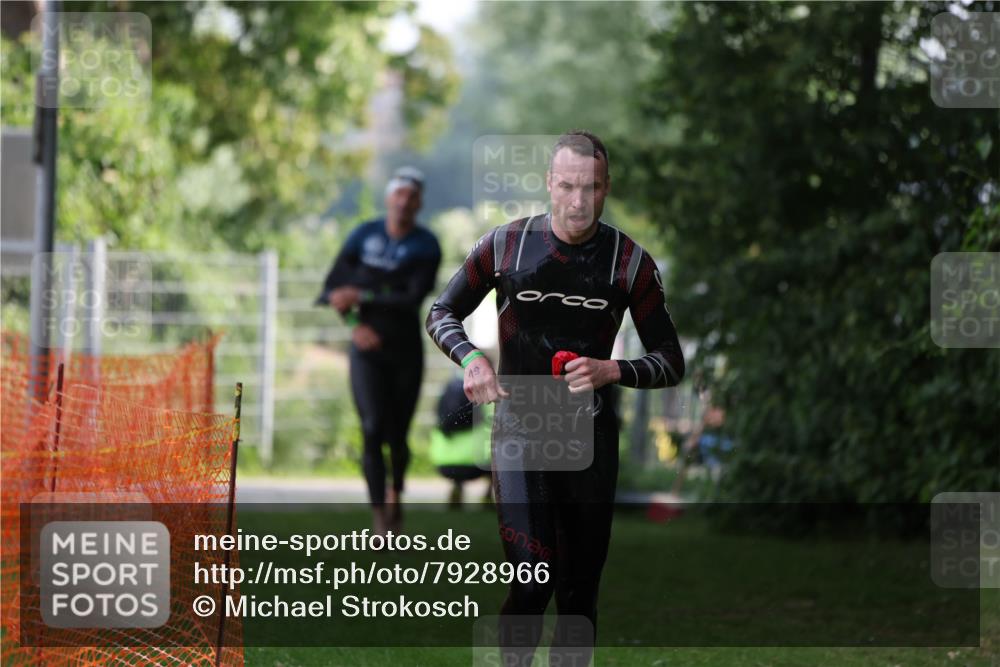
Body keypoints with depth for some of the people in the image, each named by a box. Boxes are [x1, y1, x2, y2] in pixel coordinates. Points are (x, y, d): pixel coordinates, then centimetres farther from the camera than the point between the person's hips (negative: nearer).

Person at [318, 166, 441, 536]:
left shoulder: (425, 246, -5)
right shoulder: (364, 236, 0)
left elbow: (413, 299, -16)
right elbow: (331, 289, 2)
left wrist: (361, 298, -20)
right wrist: (355, 325, -13)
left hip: (406, 350, 0)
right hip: (367, 349, 0)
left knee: (397, 433, 6)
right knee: (374, 429, -13)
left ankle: (395, 493, 36)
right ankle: (380, 515, -12)